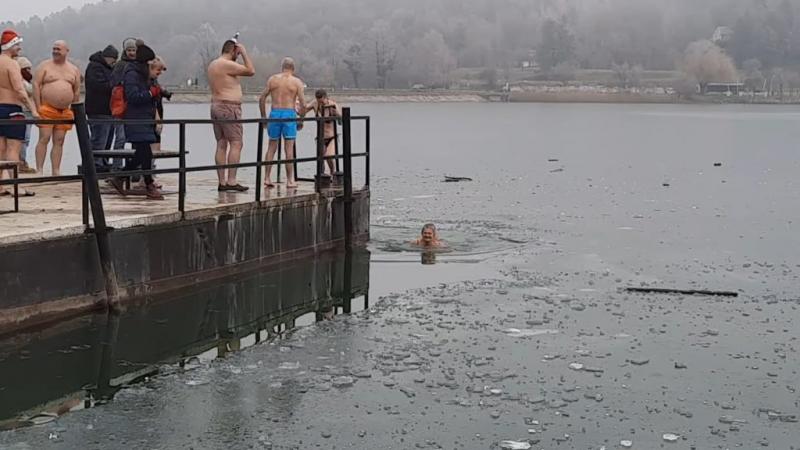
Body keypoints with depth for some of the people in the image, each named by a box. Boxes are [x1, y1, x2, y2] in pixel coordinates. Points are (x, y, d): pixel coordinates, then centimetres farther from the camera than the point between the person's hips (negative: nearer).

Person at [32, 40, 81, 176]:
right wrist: (38, 107, -10)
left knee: (59, 141, 3)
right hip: (47, 109, -4)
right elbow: (36, 85, -3)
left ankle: (56, 171, 5)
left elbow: (77, 91, 15)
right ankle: (39, 170, -10)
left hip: (65, 111, 4)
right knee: (44, 138, -10)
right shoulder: (44, 66, 3)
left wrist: (74, 111, 9)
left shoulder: (74, 70, 13)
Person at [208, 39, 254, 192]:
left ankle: (222, 182, 6)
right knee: (236, 143, -9)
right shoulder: (227, 65, -14)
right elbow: (251, 71, -12)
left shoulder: (213, 64, 16)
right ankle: (231, 181, -14)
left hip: (216, 106, 10)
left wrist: (240, 53, 25)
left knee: (221, 145, 7)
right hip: (229, 107, -10)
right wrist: (244, 52, -2)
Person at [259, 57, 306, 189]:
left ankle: (267, 178, 7)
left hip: (274, 113, 2)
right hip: (289, 114, -2)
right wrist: (299, 109, 17)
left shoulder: (272, 79, 7)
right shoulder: (297, 82, 1)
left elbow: (262, 98, 5)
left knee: (272, 147, 11)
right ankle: (290, 180, 4)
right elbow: (303, 104, -4)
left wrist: (263, 116, 14)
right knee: (289, 148, 2)